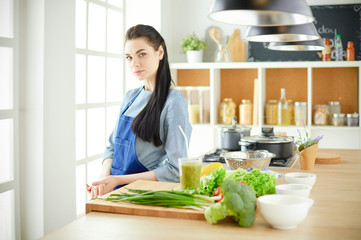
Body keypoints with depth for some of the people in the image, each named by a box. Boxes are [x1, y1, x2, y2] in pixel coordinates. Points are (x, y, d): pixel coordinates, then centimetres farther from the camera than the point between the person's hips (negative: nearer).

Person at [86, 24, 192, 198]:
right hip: (116, 191, 6)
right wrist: (104, 177, -1)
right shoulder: (130, 97, 14)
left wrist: (118, 180, -11)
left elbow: (175, 170, -11)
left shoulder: (174, 102, -8)